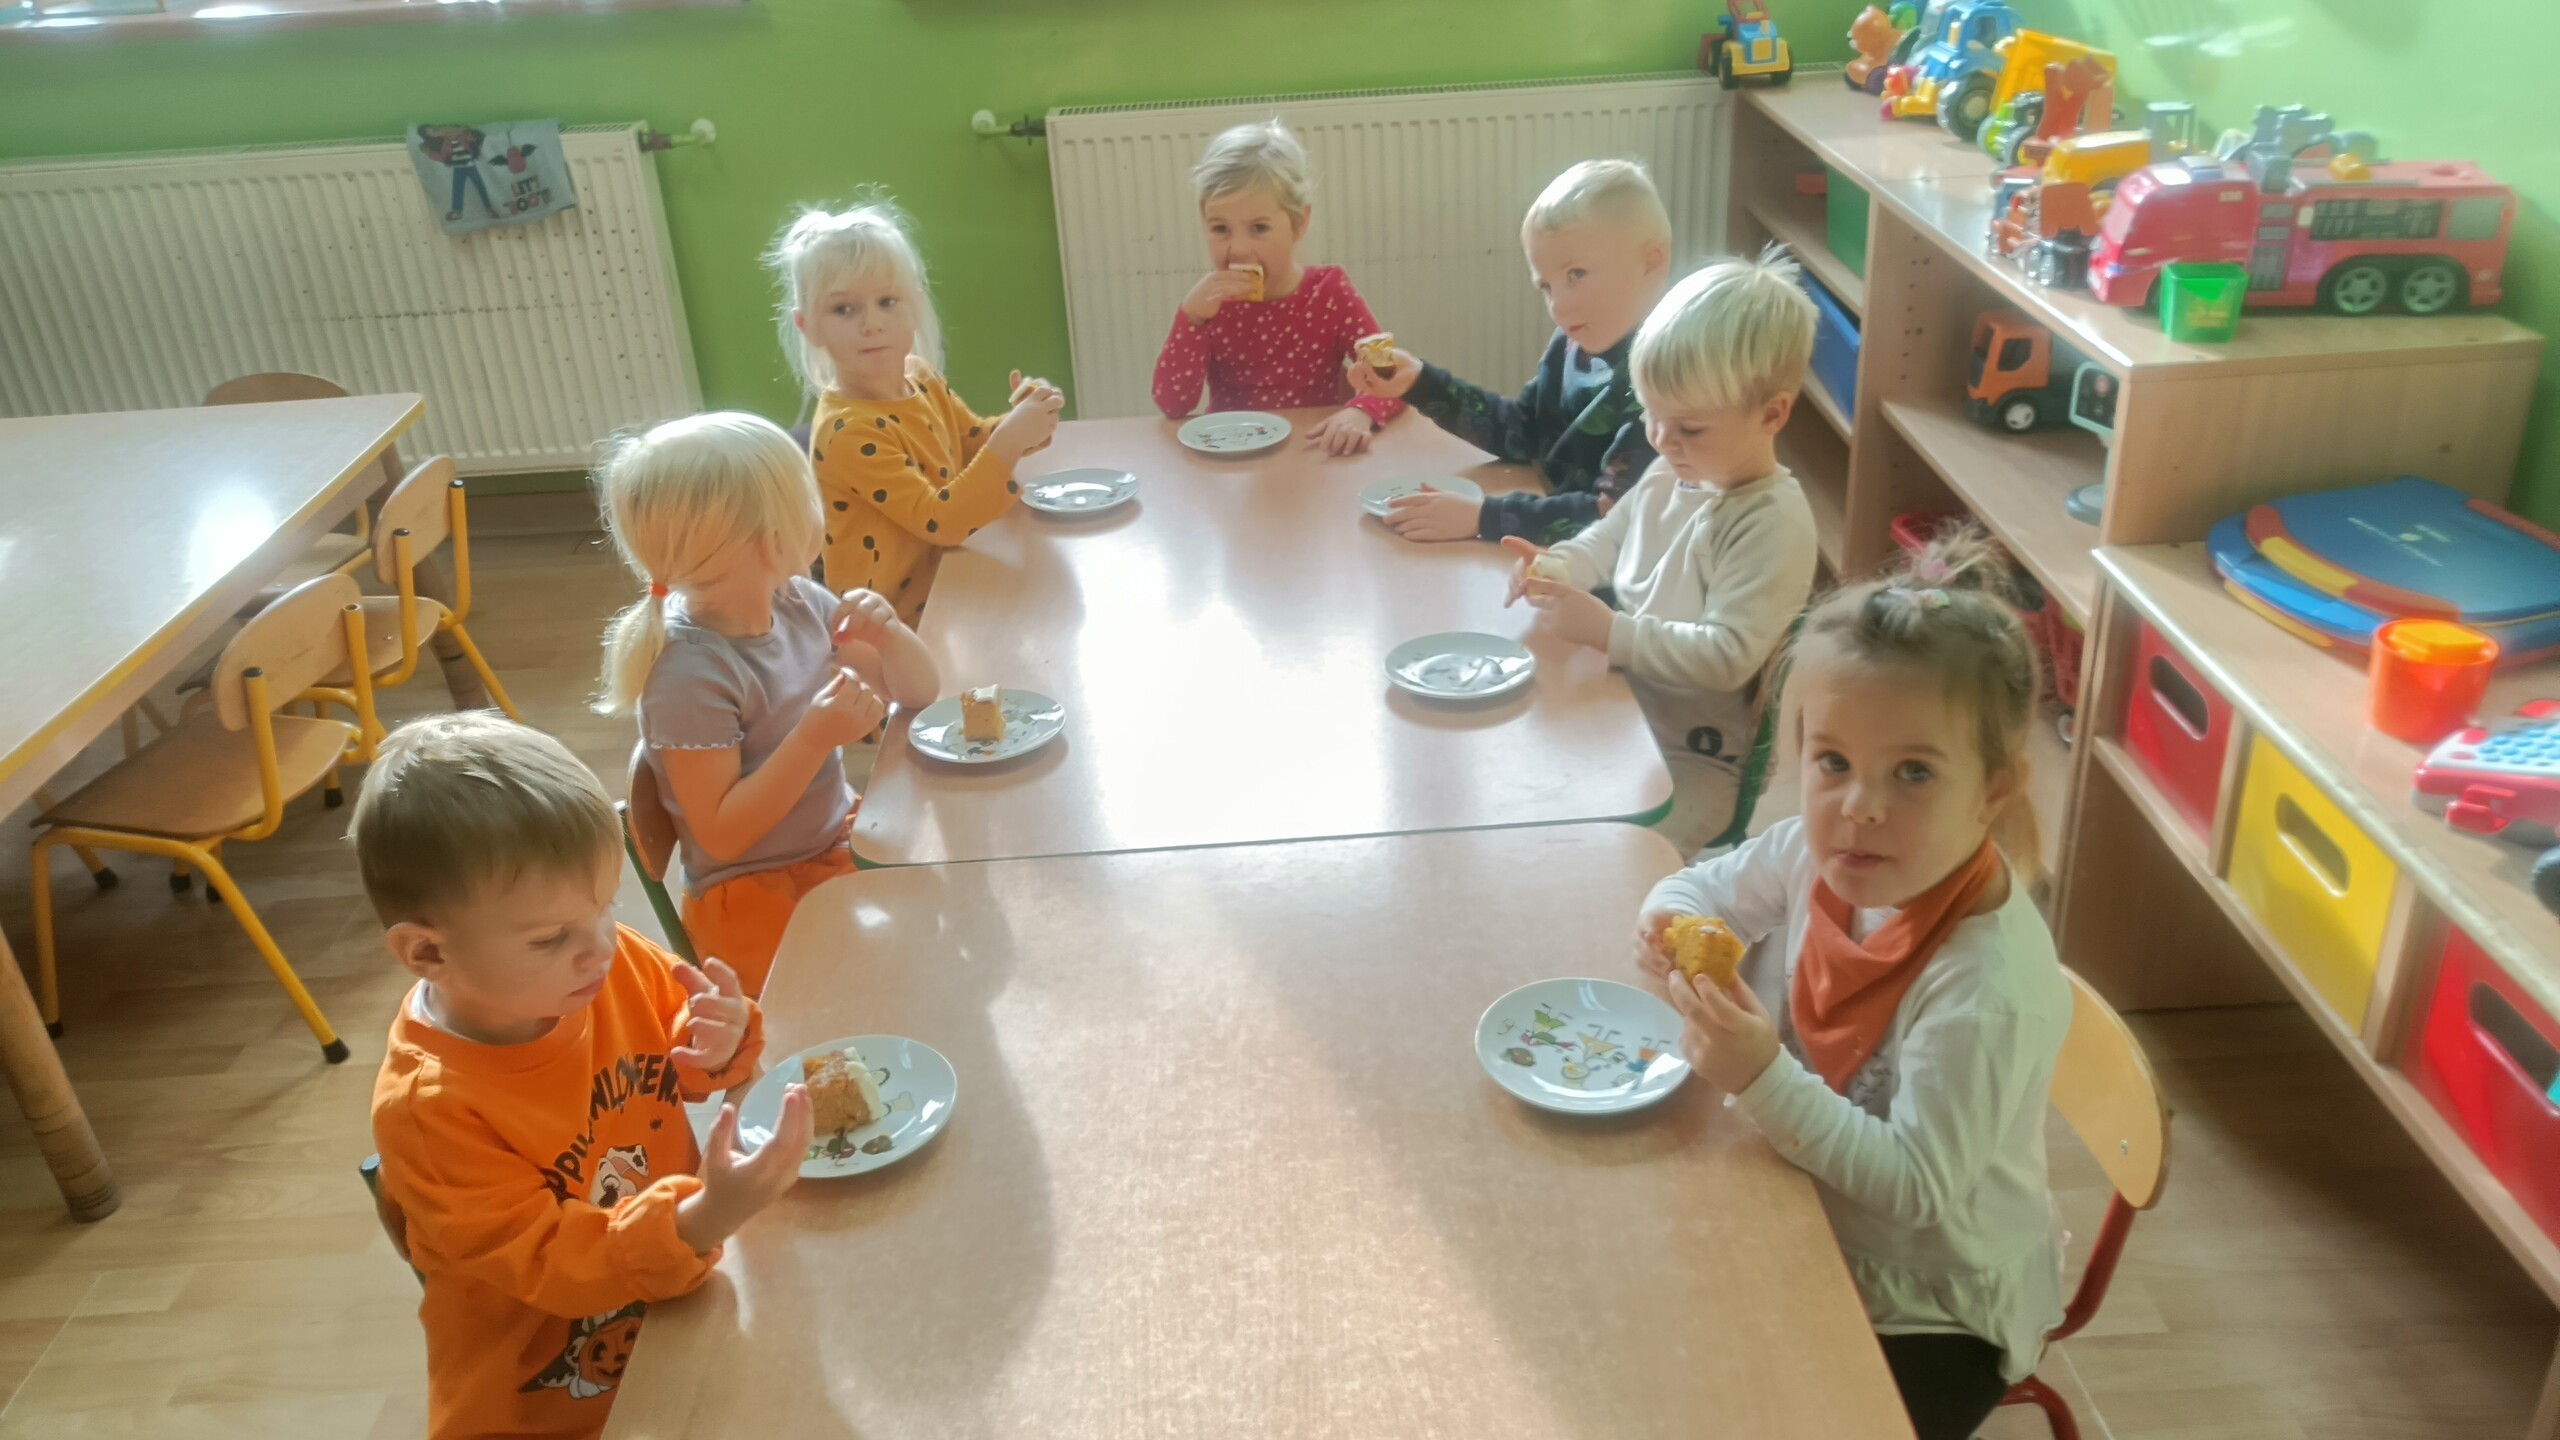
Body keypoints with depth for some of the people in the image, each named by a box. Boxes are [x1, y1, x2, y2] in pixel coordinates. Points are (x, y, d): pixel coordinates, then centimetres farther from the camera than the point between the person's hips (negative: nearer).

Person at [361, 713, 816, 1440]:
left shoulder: (617, 965, -10)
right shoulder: (429, 1108, -24)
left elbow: (688, 1070, 7)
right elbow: (551, 1264, -22)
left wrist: (722, 1041, -16)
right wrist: (706, 1219, -37)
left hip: (676, 1309, 5)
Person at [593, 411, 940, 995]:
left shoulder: (799, 602, -4)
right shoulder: (691, 674, -25)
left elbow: (918, 691, 6)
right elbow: (721, 835, -23)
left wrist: (890, 634, -16)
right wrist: (816, 737, -31)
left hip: (839, 847, 7)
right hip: (757, 903, -7)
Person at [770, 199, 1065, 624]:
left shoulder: (921, 379, 0)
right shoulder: (848, 432, -24)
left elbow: (974, 441, 16)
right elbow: (941, 522, -25)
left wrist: (1017, 422, -5)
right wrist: (1009, 442, -32)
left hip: (951, 585, 8)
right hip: (897, 622, -8)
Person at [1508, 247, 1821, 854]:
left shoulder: (1773, 525, -20)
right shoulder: (1669, 475, 3)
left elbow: (1727, 656, -26)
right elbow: (1607, 539, 19)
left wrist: (1610, 631, -32)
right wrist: (1556, 567, -3)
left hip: (1690, 759, -8)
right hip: (1616, 712, 8)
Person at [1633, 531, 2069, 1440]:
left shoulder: (1989, 990, -33)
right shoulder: (1821, 853, -14)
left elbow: (1915, 1186, -31)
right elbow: (1706, 887, 4)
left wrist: (1764, 1082, -42)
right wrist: (1672, 927, -19)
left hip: (1932, 1311, -6)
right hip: (1812, 1226, 6)